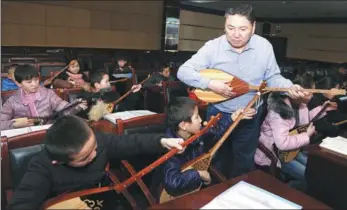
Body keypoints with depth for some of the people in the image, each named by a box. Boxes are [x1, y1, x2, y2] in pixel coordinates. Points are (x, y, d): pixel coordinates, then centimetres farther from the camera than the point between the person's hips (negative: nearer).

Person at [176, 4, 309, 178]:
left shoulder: (264, 46, -9)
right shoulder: (213, 47, -16)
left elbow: (272, 78, 1)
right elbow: (183, 72, -18)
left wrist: (290, 87, -19)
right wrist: (210, 83, -31)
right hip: (219, 114, -1)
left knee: (244, 164, 20)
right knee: (216, 160, 19)